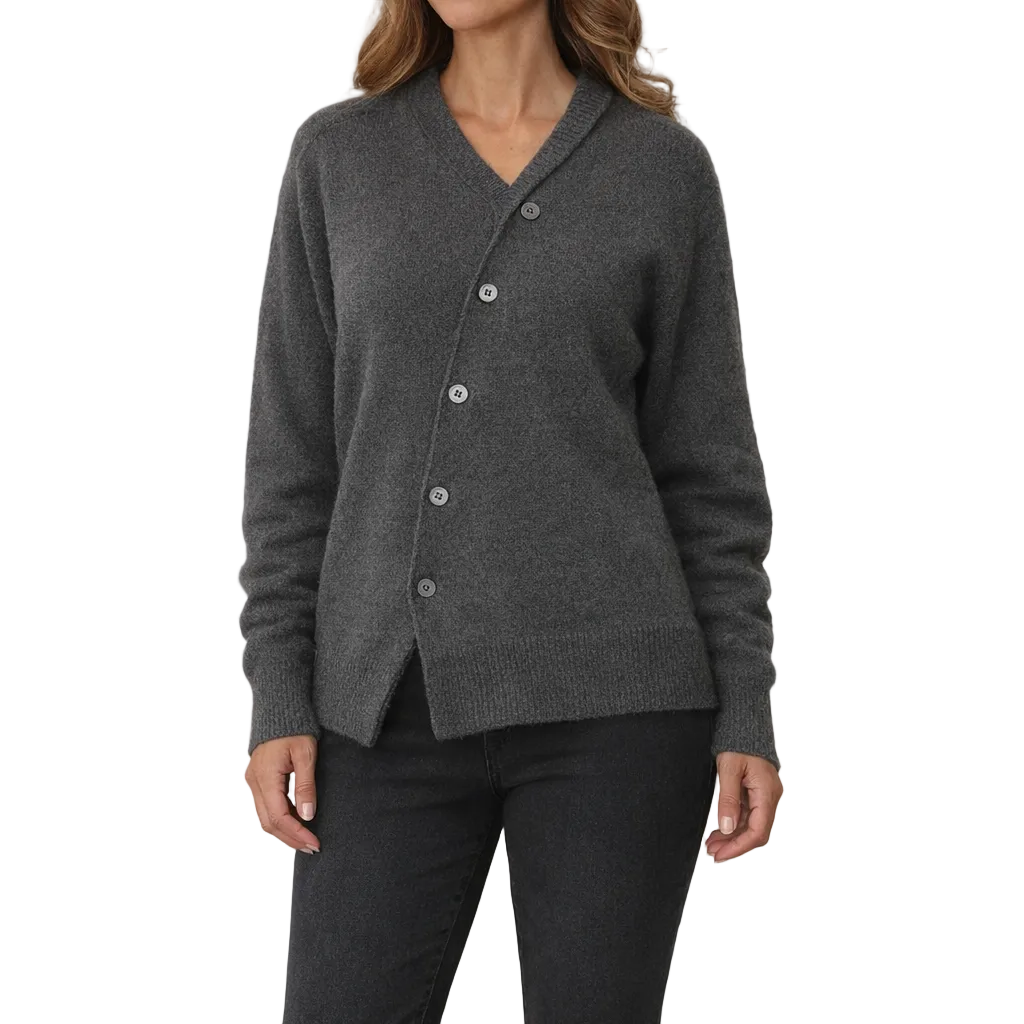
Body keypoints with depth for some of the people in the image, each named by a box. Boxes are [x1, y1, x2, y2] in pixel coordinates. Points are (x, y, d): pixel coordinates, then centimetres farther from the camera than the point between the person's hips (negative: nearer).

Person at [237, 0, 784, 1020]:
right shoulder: (337, 155, 8)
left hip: (607, 693, -1)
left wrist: (747, 716, -1)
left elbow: (706, 462, 5)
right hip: (397, 708, 2)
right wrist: (279, 700, 0)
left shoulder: (664, 167, 4)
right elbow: (295, 449, 7)